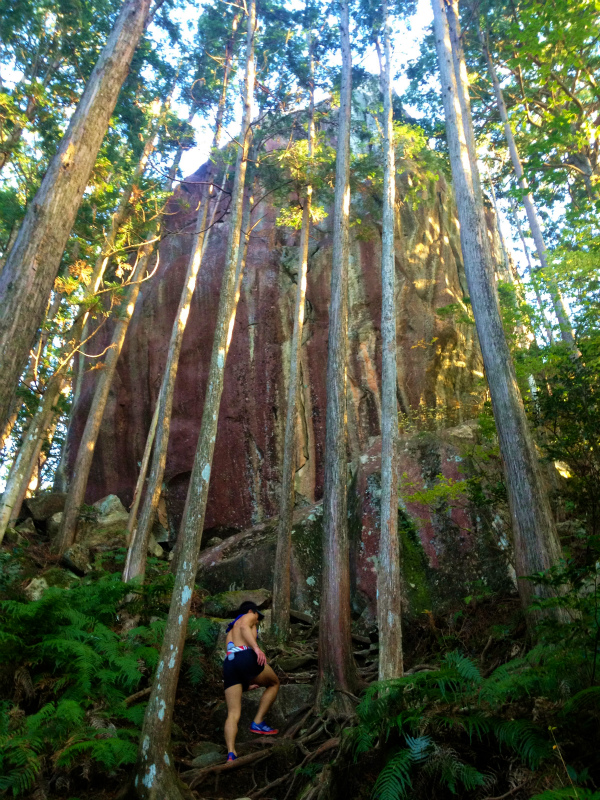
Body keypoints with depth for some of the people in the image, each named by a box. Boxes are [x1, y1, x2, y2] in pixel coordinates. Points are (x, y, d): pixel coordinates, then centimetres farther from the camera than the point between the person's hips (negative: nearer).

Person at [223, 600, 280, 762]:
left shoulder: (230, 631, 39)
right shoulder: (247, 617, 17)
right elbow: (244, 627, -8)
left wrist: (246, 684, 47)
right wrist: (256, 648, -22)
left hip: (228, 663, 7)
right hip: (246, 656, -7)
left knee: (233, 713, 2)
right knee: (274, 683, 18)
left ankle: (231, 753, -18)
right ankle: (258, 722, 8)